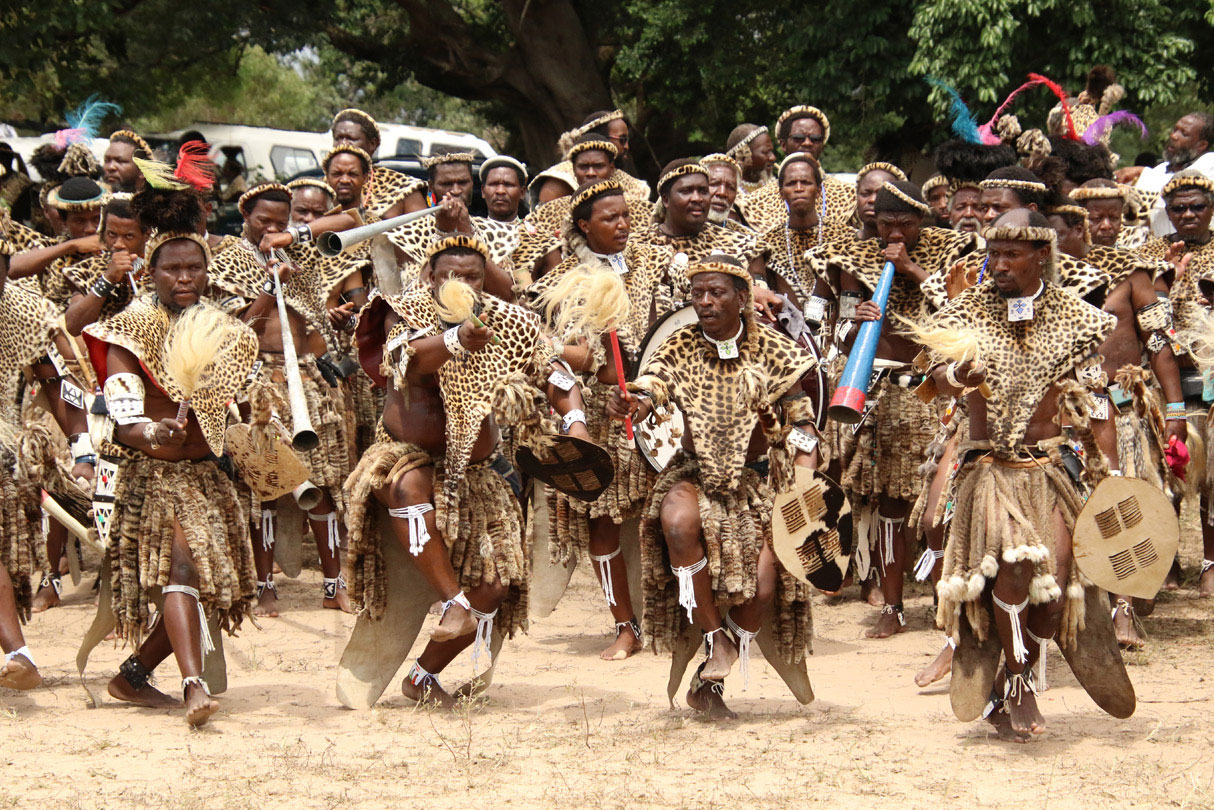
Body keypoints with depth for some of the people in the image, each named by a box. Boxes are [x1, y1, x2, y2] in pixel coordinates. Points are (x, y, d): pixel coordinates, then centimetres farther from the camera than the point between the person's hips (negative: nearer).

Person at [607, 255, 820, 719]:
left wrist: (805, 480, -18)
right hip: (697, 472, 0)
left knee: (763, 586, -18)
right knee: (678, 522, -36)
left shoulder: (773, 351, -3)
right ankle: (716, 639, -19)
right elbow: (651, 384, -20)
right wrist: (631, 403, -45)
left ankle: (710, 680, 9)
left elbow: (801, 423, -1)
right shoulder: (681, 348, -2)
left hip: (759, 477, 0)